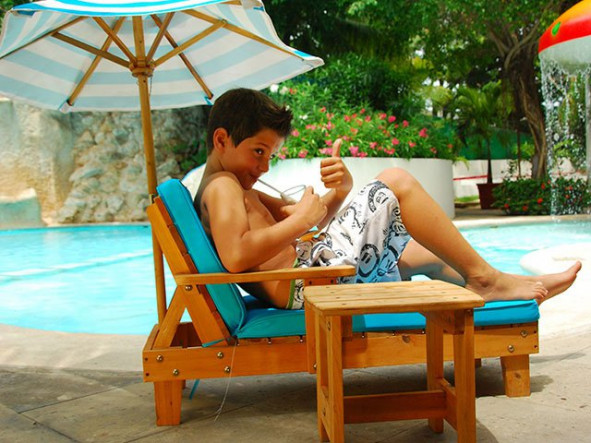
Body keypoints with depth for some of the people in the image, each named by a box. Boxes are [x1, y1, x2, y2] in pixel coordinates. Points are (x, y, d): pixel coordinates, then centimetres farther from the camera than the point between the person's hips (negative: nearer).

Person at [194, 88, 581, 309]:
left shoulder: (241, 193, 24)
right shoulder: (222, 186, -8)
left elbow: (303, 219, 22)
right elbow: (236, 256, -27)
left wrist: (338, 193, 1)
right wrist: (302, 219, -16)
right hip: (304, 283, -11)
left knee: (420, 251, 24)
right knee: (395, 182, -12)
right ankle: (484, 276, -3)